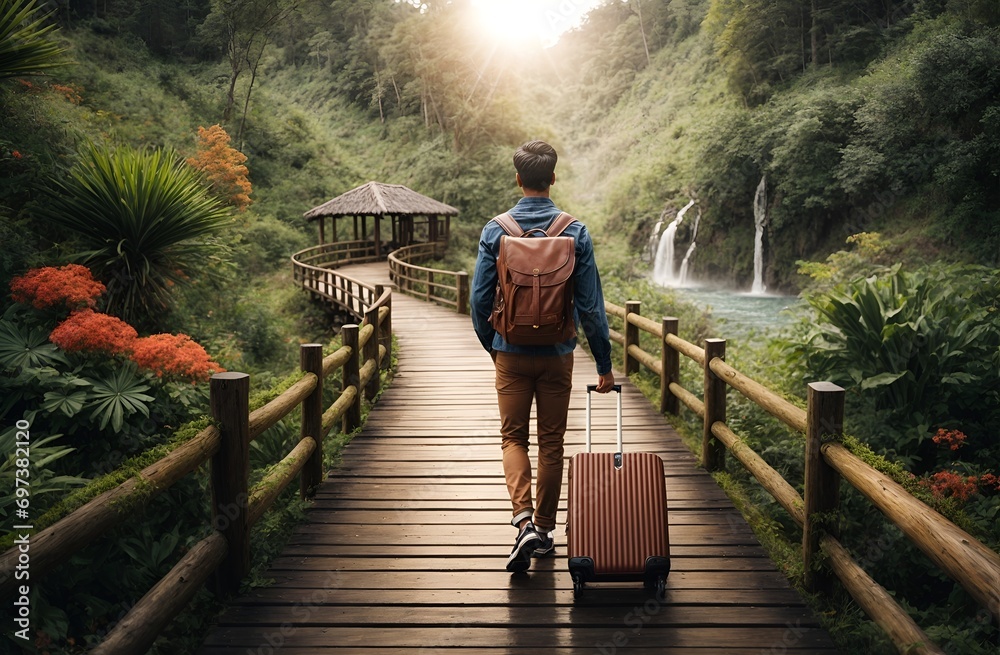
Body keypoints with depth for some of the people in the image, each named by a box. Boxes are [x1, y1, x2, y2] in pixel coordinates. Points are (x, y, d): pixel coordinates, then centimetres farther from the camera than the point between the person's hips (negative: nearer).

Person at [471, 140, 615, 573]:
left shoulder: (495, 231, -6)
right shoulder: (575, 232, -6)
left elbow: (480, 299, -2)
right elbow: (590, 305, -6)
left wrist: (491, 346, 15)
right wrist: (604, 364, 2)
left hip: (512, 353, 0)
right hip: (558, 354, 0)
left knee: (513, 436, 10)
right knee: (552, 441, 11)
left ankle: (524, 520, -9)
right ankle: (544, 529, 22)